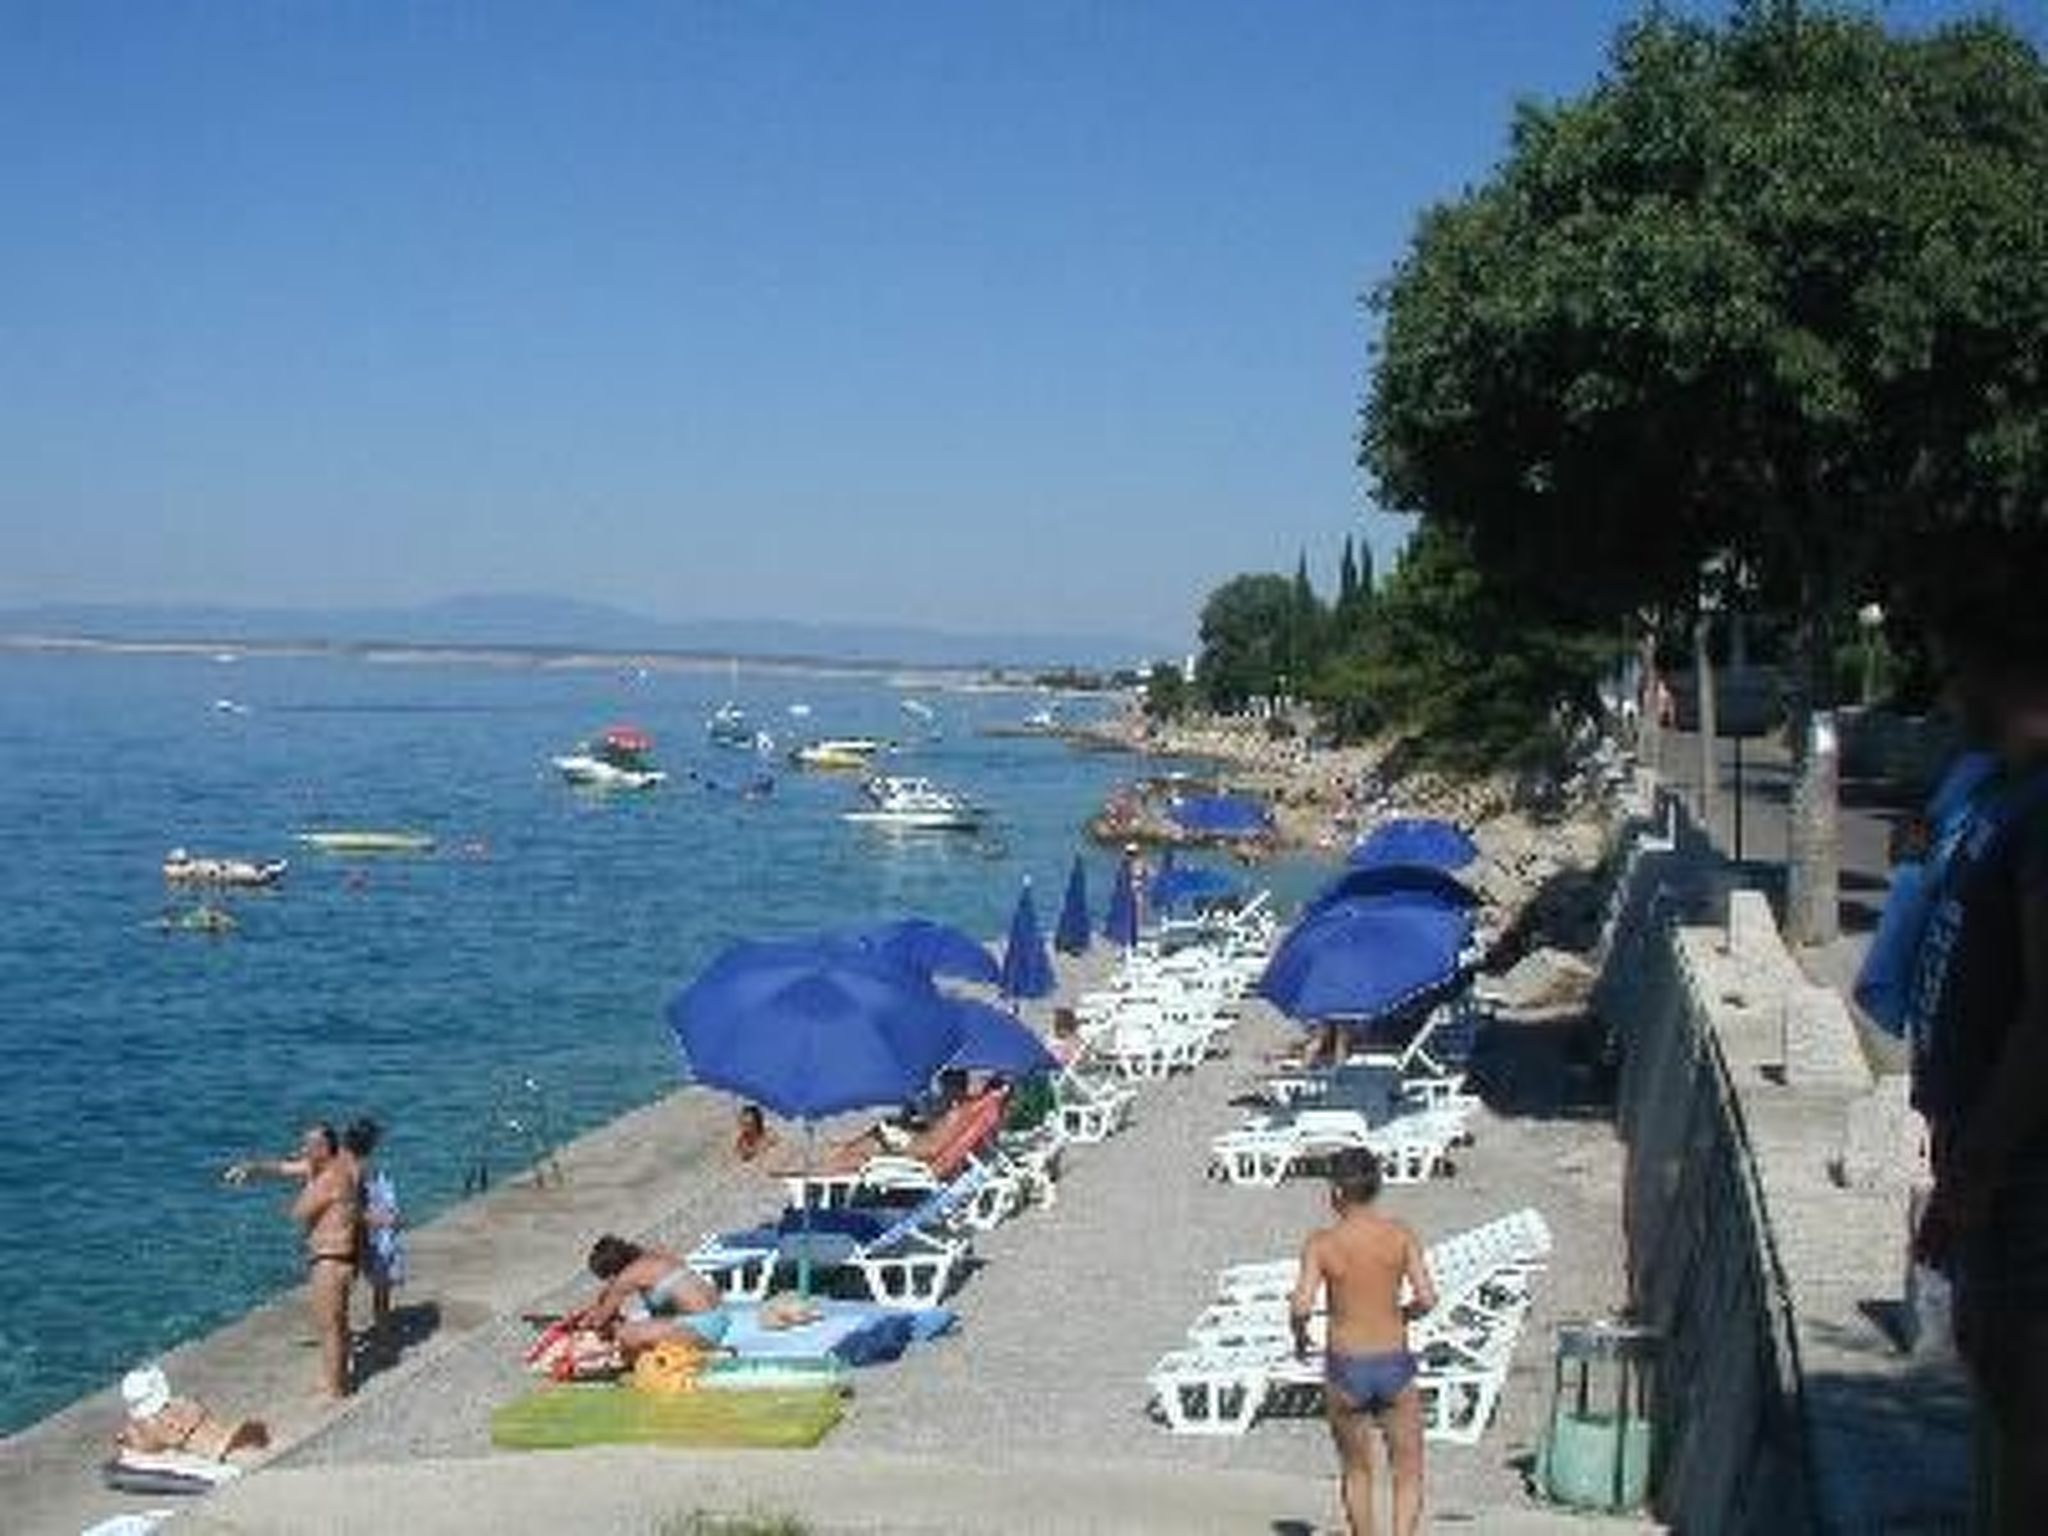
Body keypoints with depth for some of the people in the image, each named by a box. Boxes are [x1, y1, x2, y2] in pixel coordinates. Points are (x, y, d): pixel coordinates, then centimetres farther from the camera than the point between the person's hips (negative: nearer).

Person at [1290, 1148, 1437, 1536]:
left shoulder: (1321, 1242, -9)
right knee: (1408, 1475, 10)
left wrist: (1299, 1337, 3)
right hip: (1394, 1365, 0)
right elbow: (1426, 1298, -11)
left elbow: (1301, 1307, -18)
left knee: (1356, 1471, 20)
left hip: (1345, 1369, 0)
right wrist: (1403, 1313, 10)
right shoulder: (1400, 1235, -5)